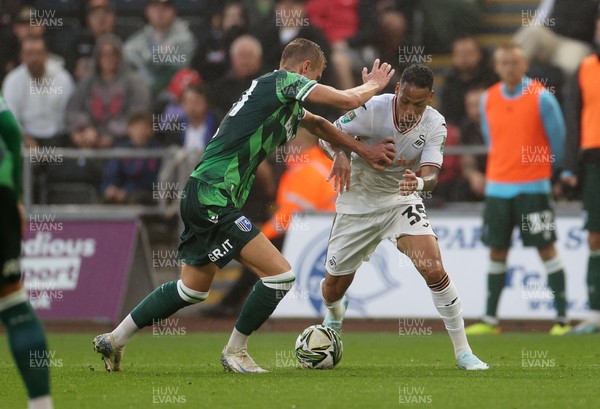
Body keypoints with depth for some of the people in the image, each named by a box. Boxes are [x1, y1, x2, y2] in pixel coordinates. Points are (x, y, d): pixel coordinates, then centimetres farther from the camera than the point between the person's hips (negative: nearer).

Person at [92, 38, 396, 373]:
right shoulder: (284, 81, -10)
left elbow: (318, 123, 36)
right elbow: (348, 100, -13)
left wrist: (365, 151, 35)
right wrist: (373, 85, 8)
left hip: (203, 200, 10)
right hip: (213, 198, -10)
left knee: (193, 289, 22)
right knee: (280, 274, -11)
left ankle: (114, 340, 29)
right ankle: (235, 352, 4)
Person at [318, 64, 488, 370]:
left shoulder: (435, 125, -18)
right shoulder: (373, 109, -23)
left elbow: (431, 175, -24)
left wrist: (419, 182, -48)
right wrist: (340, 155, -35)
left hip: (402, 199, 0)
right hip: (358, 201, 0)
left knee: (434, 270, -22)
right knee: (334, 286, 8)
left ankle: (462, 351, -12)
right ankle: (333, 319, 48)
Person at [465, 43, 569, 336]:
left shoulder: (541, 97, -7)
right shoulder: (488, 99, 6)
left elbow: (557, 138, 2)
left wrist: (547, 168, 11)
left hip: (533, 187, -4)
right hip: (497, 185, 4)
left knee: (546, 248, -6)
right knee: (497, 251, 7)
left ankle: (561, 317, -3)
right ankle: (490, 319, 14)